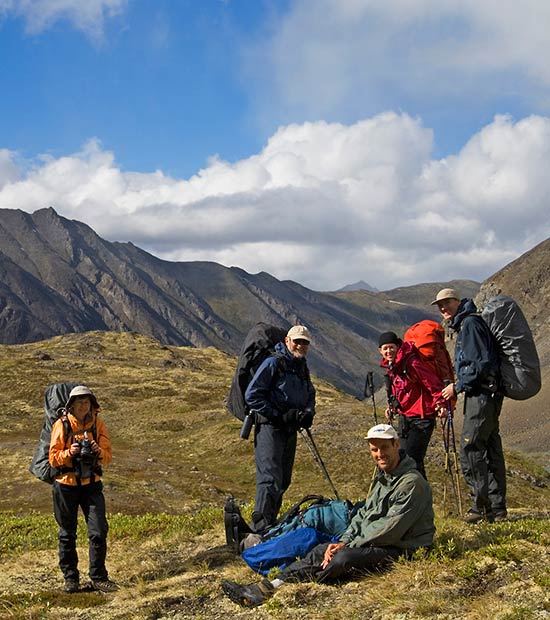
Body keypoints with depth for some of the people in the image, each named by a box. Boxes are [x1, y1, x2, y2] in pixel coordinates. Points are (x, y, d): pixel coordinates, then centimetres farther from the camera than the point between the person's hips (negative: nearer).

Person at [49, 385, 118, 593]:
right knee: (67, 534, 7)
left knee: (99, 531, -5)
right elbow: (53, 457, -6)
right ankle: (70, 578, 19)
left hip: (91, 484, 1)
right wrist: (69, 453, -24)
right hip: (66, 484, -1)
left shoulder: (98, 424, 2)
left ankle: (98, 577, 5)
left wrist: (99, 452, -20)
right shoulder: (61, 425, -5)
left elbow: (108, 456, 1)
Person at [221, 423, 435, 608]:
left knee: (344, 559, -30)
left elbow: (390, 530, -21)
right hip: (375, 541, 9)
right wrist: (344, 541, -1)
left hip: (400, 549, -9)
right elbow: (363, 514, 17)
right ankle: (265, 588, -19)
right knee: (320, 551, -7)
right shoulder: (383, 477, 15)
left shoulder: (411, 483, -17)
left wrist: (349, 546, -16)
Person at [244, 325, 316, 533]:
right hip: (270, 428, -8)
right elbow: (252, 396, -14)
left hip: (290, 430, 8)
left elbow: (310, 395, 24)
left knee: (283, 481, 13)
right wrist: (278, 416, -17)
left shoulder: (302, 368, 14)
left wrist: (308, 413, 1)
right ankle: (259, 528, -16)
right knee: (270, 479, -16)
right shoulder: (273, 363, -10)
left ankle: (270, 525, 24)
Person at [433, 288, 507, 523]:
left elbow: (481, 362, -17)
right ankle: (497, 508, 13)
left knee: (470, 448, -11)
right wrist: (459, 386, 18)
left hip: (482, 395, -11)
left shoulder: (471, 323, -10)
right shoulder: (463, 324, 21)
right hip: (488, 395, 11)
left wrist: (458, 387, -13)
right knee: (491, 449, 10)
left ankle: (482, 506, -9)